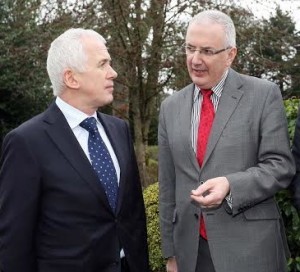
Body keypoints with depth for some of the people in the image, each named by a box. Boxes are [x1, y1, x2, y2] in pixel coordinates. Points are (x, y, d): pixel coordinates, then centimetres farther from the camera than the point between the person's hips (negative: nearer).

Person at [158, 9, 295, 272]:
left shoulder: (264, 95, -4)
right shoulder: (171, 107, 7)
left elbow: (281, 165, -8)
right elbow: (168, 184, 8)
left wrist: (230, 185, -24)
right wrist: (170, 251, 8)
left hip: (250, 247, -3)